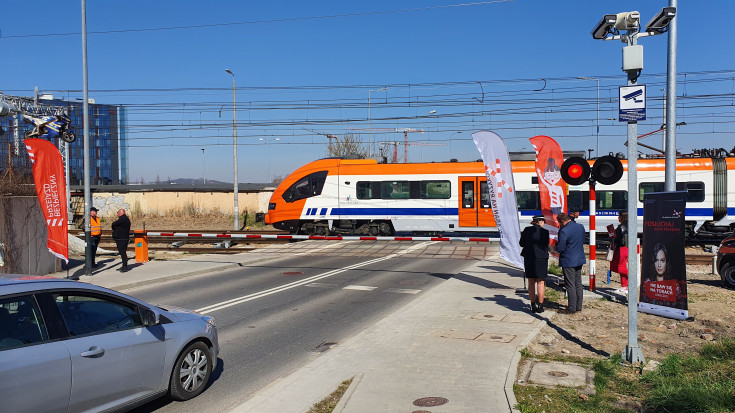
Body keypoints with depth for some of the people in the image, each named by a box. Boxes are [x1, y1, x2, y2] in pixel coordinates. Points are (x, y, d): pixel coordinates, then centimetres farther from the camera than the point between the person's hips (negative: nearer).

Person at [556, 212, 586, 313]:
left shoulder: (564, 231, -21)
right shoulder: (581, 227, 4)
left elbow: (560, 248, -19)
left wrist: (557, 245, 2)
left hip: (568, 261, -8)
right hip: (579, 259, 8)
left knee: (570, 285, 0)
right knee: (578, 283, 15)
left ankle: (572, 308, 6)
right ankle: (579, 306, 23)